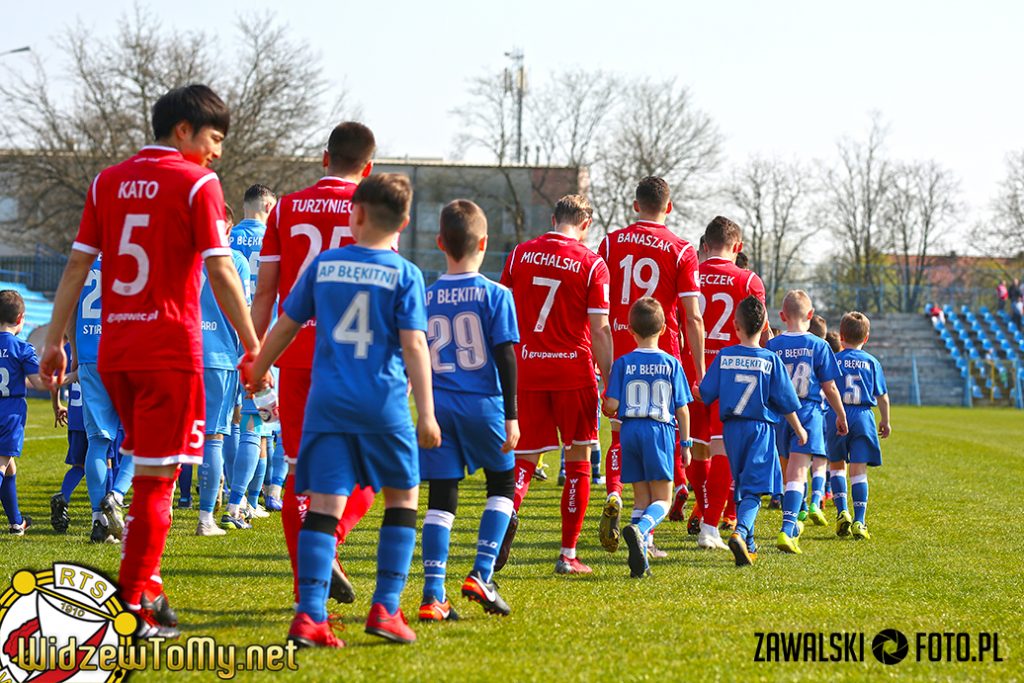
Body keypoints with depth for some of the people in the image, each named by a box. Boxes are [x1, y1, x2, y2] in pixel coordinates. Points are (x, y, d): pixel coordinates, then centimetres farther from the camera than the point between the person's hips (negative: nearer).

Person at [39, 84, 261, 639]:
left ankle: (146, 588, 18)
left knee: (145, 467, 18)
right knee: (156, 477, -2)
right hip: (170, 349, -6)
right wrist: (252, 347, -6)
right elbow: (221, 273, -10)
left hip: (113, 350, 6)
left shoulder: (107, 182, 10)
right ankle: (136, 606, -3)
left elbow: (77, 265, 9)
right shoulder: (197, 184, -5)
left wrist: (55, 341, 12)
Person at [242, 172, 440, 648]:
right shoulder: (404, 274, -2)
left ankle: (310, 616, -12)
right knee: (402, 499, 13)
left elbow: (285, 326, 13)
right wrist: (427, 413, -10)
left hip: (327, 402, 2)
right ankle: (385, 609, 7)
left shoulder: (323, 265, 6)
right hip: (383, 404, -2)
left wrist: (257, 371, 29)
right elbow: (414, 345, -9)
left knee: (324, 504, -2)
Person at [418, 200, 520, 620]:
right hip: (484, 404, -2)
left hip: (438, 407, 2)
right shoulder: (495, 295, -5)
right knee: (502, 485, 17)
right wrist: (511, 415, -3)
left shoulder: (423, 298, 4)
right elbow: (505, 356, -7)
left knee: (440, 499, 4)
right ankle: (481, 575, 4)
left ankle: (434, 595, -5)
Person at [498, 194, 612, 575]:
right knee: (578, 458, 8)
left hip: (527, 369, 3)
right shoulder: (592, 264, -5)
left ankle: (509, 510, -22)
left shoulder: (520, 254, 5)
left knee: (526, 454, 11)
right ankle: (568, 555, 7)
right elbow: (599, 330, -7)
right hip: (574, 370, -3)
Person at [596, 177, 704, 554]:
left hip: (619, 353, 1)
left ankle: (613, 495, -20)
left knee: (620, 435, 8)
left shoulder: (611, 243, 3)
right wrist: (700, 371, -2)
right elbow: (693, 317, -6)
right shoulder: (681, 251, -2)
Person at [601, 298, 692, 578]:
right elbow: (682, 408, 2)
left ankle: (640, 559, 3)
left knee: (641, 497, 10)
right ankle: (639, 529, -27)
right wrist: (685, 444, 11)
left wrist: (606, 410, 20)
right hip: (661, 433, -2)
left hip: (630, 431, 2)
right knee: (661, 499, 4)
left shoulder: (623, 363, 0)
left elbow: (611, 405, -4)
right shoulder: (671, 364, 0)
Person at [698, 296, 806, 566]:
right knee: (753, 489, -5)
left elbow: (706, 395, 1)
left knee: (741, 487, 16)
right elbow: (786, 402, -1)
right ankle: (740, 531, -30)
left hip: (731, 429, 3)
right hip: (760, 430, -3)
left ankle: (748, 546, 21)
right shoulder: (771, 360, -6)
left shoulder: (723, 356, -1)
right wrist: (799, 430, 14)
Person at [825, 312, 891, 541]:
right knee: (859, 471, 0)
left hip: (836, 417, 0)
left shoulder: (833, 360, 1)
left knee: (837, 465, 18)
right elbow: (882, 396, 9)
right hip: (863, 417, 0)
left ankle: (842, 512, 3)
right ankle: (859, 521, -9)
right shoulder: (872, 362, 5)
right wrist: (885, 421, 22)